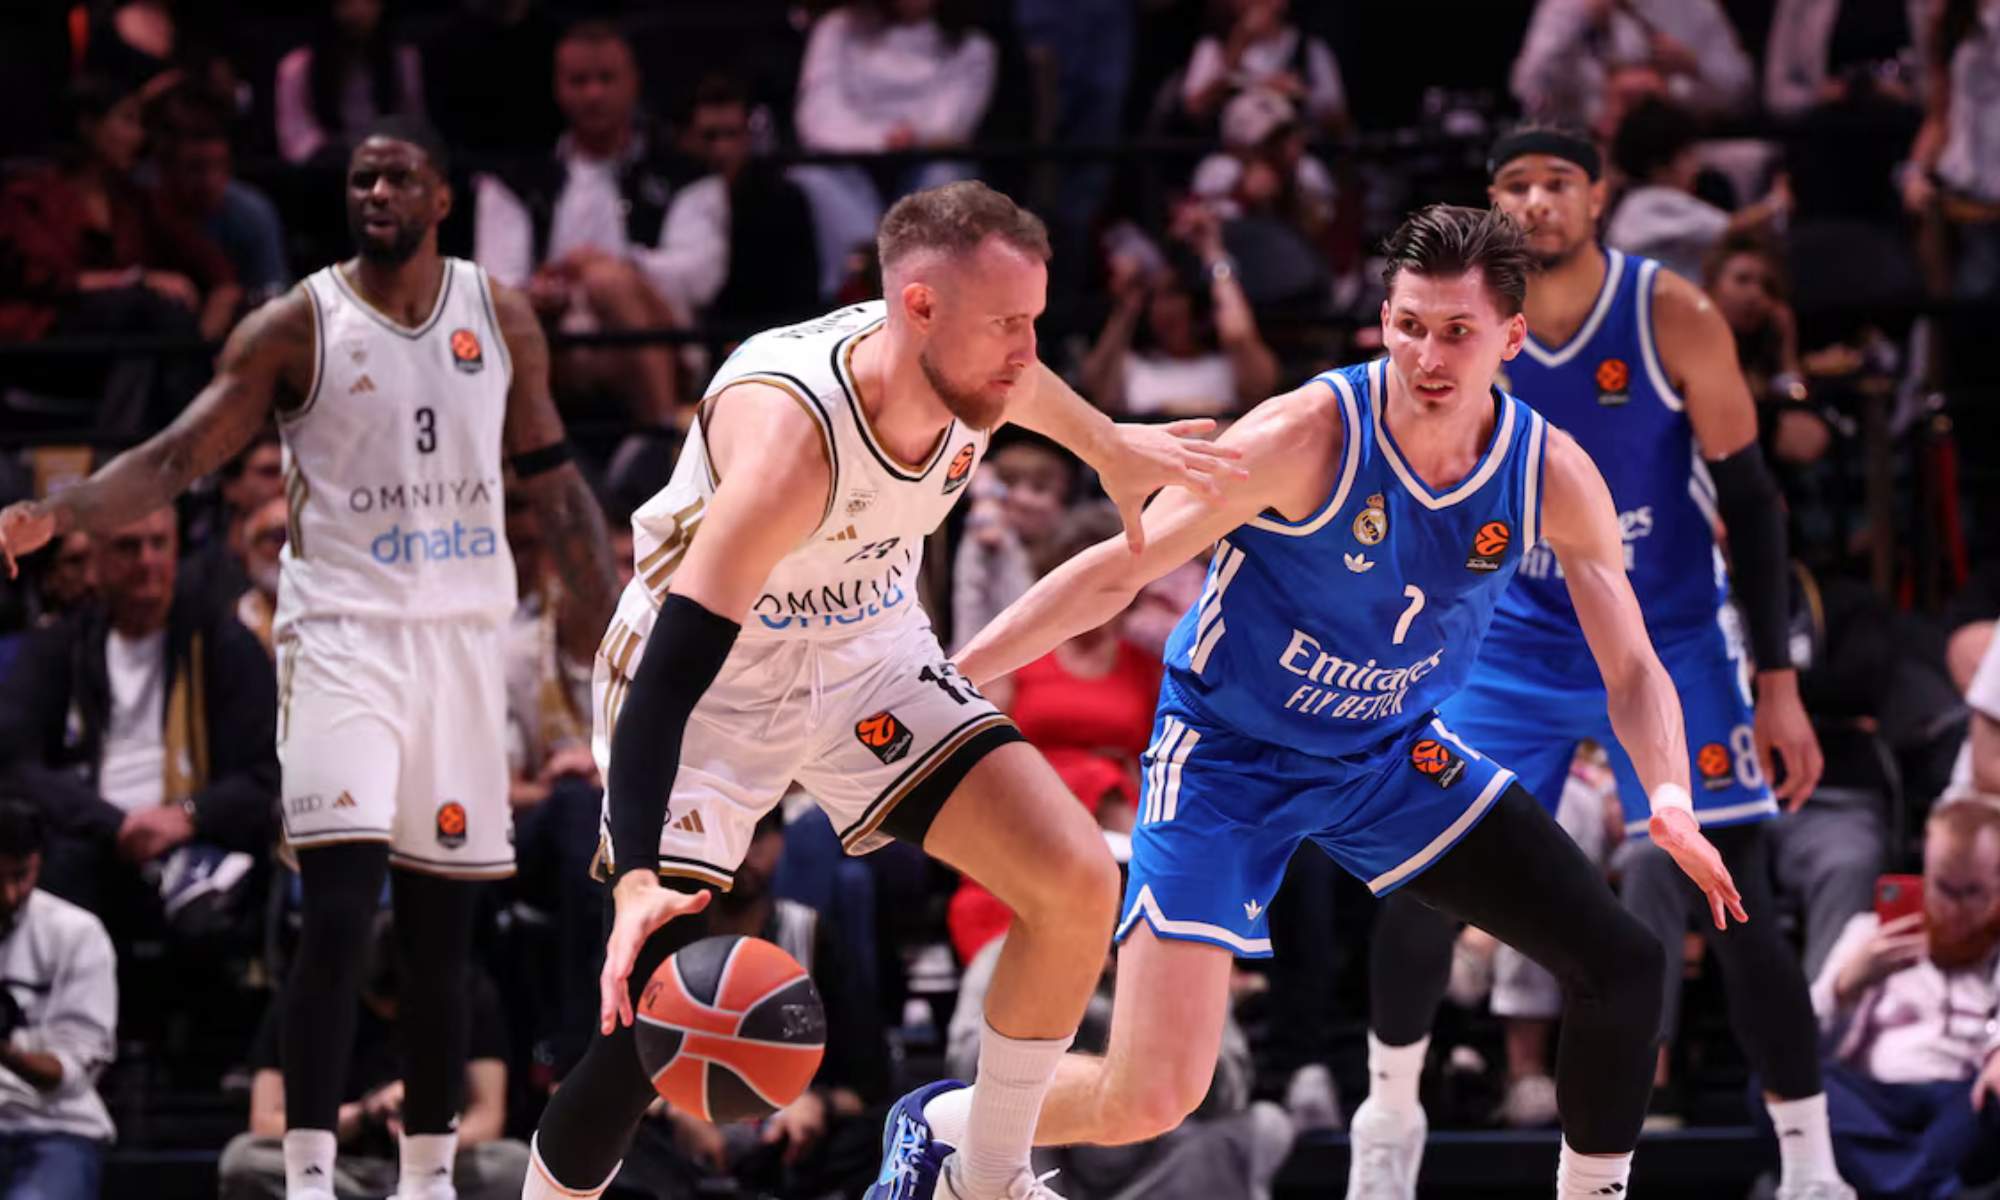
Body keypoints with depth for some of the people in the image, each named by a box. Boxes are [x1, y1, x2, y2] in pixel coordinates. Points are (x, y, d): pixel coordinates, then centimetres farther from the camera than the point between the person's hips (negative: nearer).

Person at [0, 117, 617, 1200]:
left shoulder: (499, 316, 7)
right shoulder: (295, 327, -3)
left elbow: (549, 477, 15)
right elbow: (178, 458, -7)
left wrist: (608, 613, 10)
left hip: (461, 633, 4)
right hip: (342, 631, -3)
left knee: (440, 927, 8)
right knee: (337, 912, -16)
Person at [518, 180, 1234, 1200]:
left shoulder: (977, 375, -17)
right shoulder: (791, 433, -38)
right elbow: (670, 672, -43)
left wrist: (1111, 449, 29)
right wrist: (637, 880, -54)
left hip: (870, 651, 6)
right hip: (715, 678, -6)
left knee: (1078, 883, -9)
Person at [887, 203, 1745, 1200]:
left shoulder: (1554, 479, -14)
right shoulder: (1310, 437, -26)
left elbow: (1632, 671, -6)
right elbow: (1117, 572, -19)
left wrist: (1670, 798, -27)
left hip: (1393, 756, 4)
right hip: (1225, 761, -4)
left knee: (1621, 969, -9)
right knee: (1149, 1099, -13)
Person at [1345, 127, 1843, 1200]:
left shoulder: (1673, 319, -14)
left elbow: (1749, 501, -9)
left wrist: (1779, 681, -11)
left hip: (1671, 647, -2)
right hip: (1517, 646, 2)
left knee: (1740, 907, -9)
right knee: (1423, 884, -5)